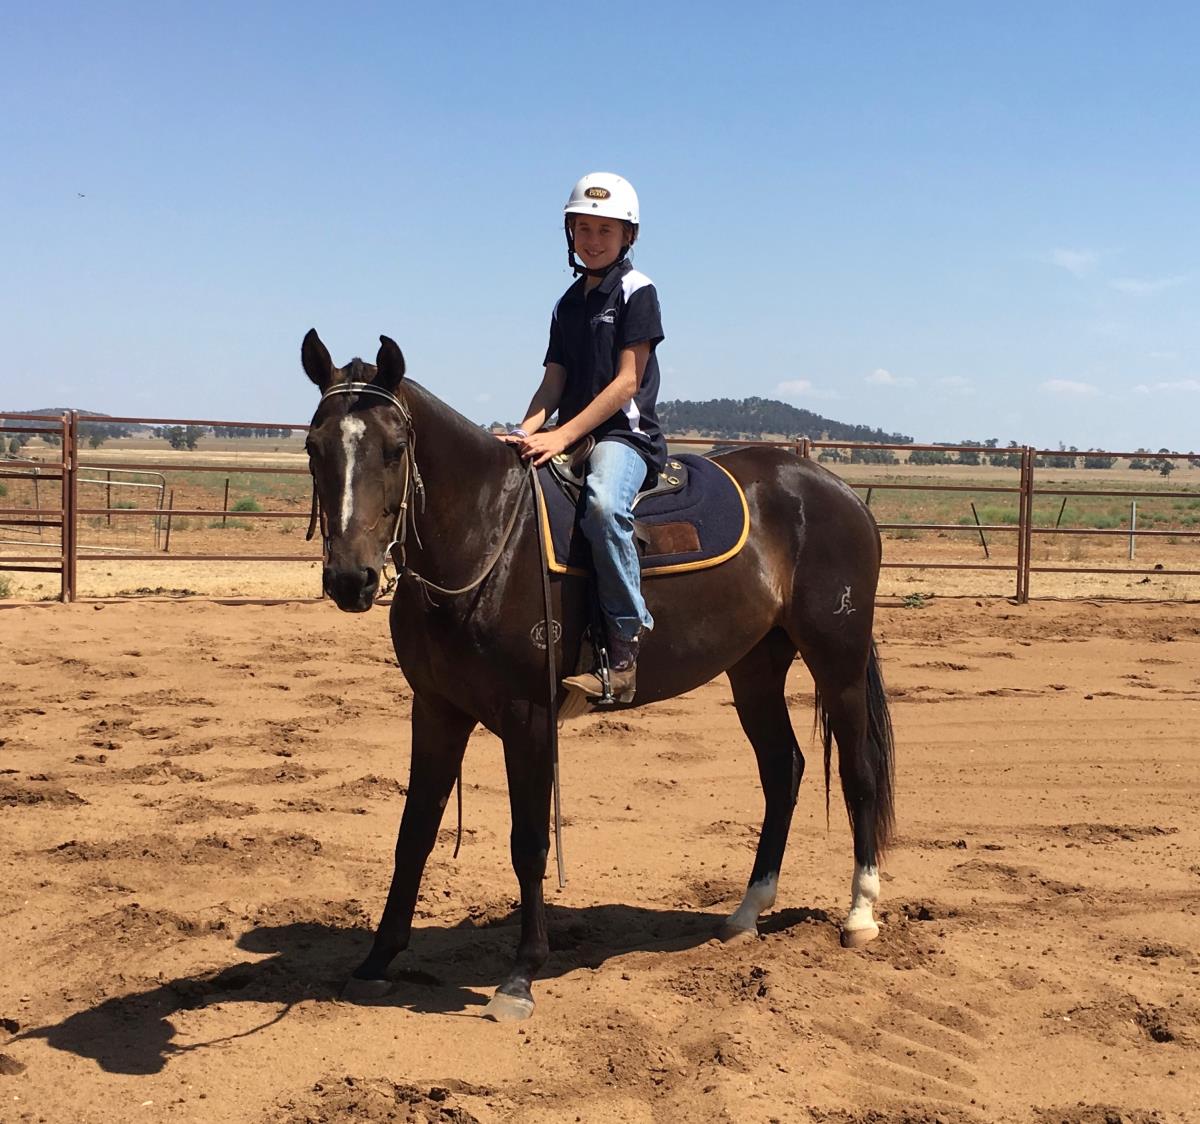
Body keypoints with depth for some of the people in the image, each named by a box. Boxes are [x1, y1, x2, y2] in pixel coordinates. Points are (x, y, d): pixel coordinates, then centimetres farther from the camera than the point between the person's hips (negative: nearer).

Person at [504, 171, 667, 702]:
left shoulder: (637, 292, -2)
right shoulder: (568, 303, 19)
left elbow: (627, 382, -11)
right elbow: (554, 381, 11)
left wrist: (563, 436, -19)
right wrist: (527, 430, -10)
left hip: (625, 434, -8)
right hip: (570, 435, 8)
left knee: (603, 504, -37)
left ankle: (624, 650, -33)